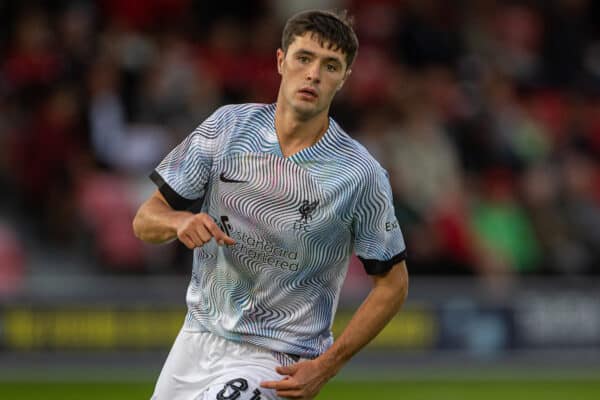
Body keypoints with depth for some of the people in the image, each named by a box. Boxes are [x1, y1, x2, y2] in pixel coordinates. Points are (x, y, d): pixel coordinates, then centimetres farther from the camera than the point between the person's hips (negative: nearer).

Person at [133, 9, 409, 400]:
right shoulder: (228, 125, -4)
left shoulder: (361, 175, -14)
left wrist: (326, 366, -14)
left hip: (277, 363, -5)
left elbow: (393, 282, -5)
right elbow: (145, 220, -1)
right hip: (198, 337, 5)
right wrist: (181, 221, -25)